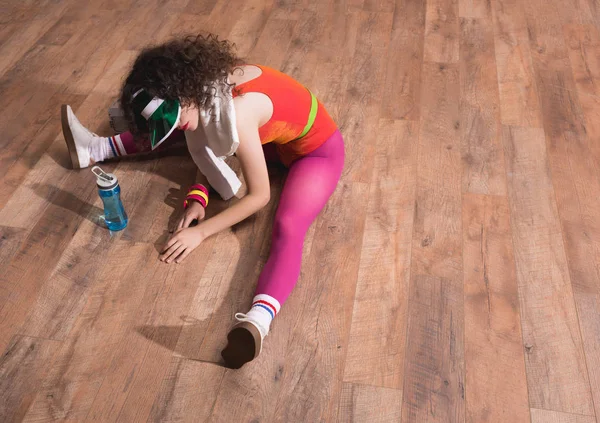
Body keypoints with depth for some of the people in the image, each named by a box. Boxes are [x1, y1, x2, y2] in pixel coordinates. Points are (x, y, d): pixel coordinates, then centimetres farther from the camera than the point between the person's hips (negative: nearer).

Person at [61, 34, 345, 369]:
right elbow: (210, 147, 1)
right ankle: (98, 149, 19)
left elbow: (259, 195, -30)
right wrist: (198, 198, -13)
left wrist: (202, 231, -25)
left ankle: (259, 318, -57)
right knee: (197, 130, 9)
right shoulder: (207, 88, -13)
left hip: (318, 151, -8)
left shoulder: (237, 115, -37)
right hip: (274, 136, 8)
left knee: (288, 228, -36)